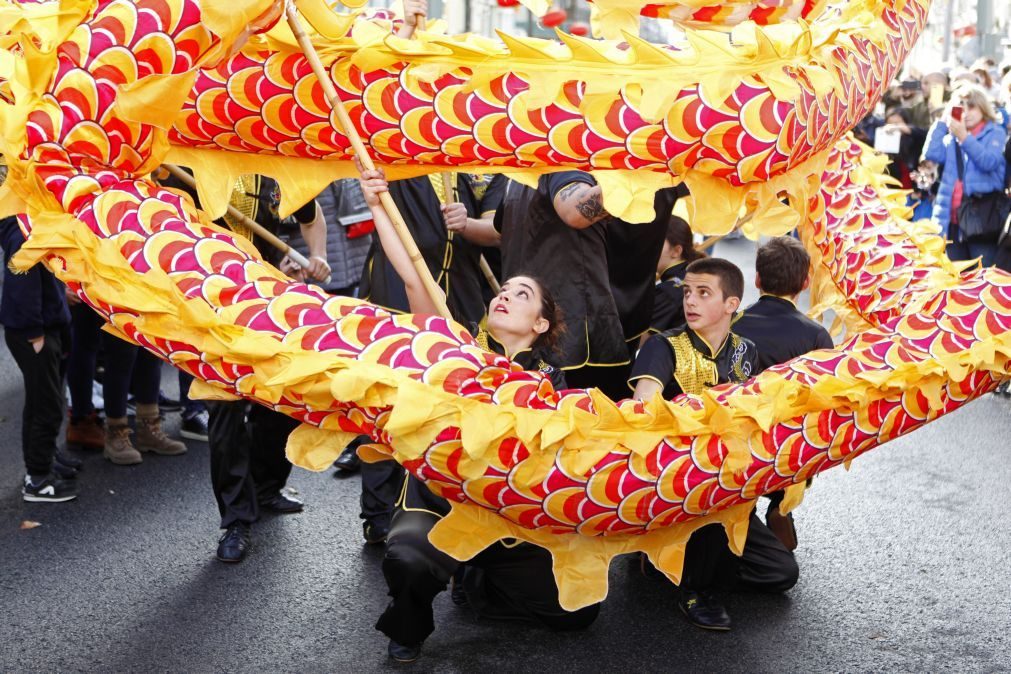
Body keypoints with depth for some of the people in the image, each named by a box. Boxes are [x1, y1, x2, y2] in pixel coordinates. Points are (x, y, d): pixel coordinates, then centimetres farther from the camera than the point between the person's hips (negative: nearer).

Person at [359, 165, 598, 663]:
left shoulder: (549, 379, 1)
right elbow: (413, 280, -12)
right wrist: (377, 207, -19)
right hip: (437, 498, -2)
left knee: (578, 610, -3)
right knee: (406, 558, -36)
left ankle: (477, 584, 23)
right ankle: (408, 624, 1)